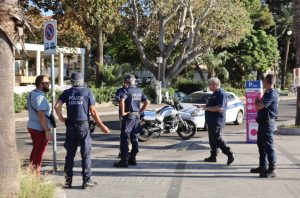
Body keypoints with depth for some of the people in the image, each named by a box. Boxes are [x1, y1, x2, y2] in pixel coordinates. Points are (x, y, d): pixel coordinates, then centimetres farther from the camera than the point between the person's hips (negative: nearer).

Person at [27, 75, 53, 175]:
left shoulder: (31, 94, 9)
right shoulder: (40, 97, -21)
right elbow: (41, 115, -27)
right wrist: (47, 131, -27)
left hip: (32, 126, 9)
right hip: (40, 129, -9)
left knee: (35, 150, 20)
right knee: (39, 153, 0)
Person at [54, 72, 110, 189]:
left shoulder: (67, 93, 5)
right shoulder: (87, 92, -2)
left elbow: (57, 106, -7)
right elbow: (93, 111, -5)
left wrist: (61, 118, 9)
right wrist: (101, 126, 2)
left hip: (70, 126, 3)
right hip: (83, 126, -3)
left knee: (70, 154, 10)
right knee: (85, 154, 4)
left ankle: (68, 181, 13)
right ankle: (86, 181, 6)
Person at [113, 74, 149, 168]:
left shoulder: (127, 90, -11)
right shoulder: (139, 91, 10)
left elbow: (122, 100, -28)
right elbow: (147, 102, 12)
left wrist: (122, 112, -18)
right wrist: (140, 111, 12)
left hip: (128, 116, -7)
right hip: (137, 116, 7)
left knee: (124, 138, -4)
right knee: (135, 138, 13)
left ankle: (124, 161, -8)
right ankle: (133, 158, 19)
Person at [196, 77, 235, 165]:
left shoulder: (221, 94, -16)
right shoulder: (215, 94, 17)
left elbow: (220, 108, -27)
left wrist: (207, 108, -20)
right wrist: (205, 106, 15)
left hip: (217, 122, -10)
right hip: (211, 121, 10)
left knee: (217, 139, -12)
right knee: (212, 139, 14)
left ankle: (230, 154, -10)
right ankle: (213, 156, 21)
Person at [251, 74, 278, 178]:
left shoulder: (272, 94, -18)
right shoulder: (267, 93, 14)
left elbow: (259, 106, -23)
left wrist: (257, 102, -5)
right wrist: (258, 102, 7)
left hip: (267, 122, -11)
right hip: (262, 121, 11)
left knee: (268, 146, -7)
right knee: (261, 144, 17)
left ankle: (272, 170, -4)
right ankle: (263, 167, 27)